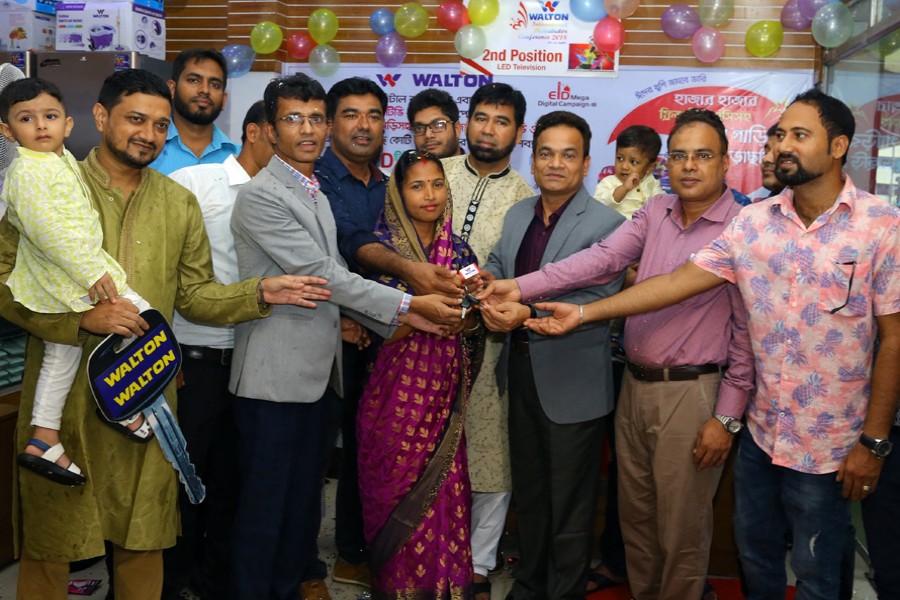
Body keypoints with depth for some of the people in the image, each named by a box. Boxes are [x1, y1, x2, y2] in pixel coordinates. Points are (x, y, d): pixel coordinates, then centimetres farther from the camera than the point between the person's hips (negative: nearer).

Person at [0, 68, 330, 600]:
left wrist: (260, 292, -6)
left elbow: (195, 294, 9)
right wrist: (83, 318, -18)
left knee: (143, 536, 13)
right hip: (65, 392, -3)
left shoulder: (180, 203, 10)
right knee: (51, 537, 8)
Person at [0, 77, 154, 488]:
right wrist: (91, 271, -27)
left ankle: (43, 441, 27)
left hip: (54, 281, 11)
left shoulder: (62, 161, 13)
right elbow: (44, 228, -26)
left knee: (60, 355, 18)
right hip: (67, 274, -11)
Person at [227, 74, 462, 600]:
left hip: (319, 368, 8)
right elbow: (323, 274, -18)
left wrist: (342, 318, 3)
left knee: (307, 490, 18)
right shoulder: (260, 196, -13)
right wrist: (409, 306, -17)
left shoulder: (316, 194, 16)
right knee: (267, 497, 2)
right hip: (278, 373, -8)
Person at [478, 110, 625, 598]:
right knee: (527, 493, 22)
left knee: (569, 504, 9)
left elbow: (600, 302, -21)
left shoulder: (605, 224, -14)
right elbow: (495, 265, 14)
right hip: (520, 372, 7)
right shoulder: (517, 214, 8)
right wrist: (486, 281, -10)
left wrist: (527, 313, -29)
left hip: (570, 384, -7)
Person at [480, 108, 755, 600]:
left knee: (681, 527, 8)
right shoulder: (654, 213, 6)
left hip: (691, 392, -5)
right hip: (634, 385, 5)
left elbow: (746, 331, -9)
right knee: (634, 514, 18)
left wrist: (727, 416, -11)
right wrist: (521, 288, -19)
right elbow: (601, 260, -6)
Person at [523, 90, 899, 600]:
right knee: (755, 557, 21)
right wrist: (584, 313, -9)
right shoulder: (753, 222, -1)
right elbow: (678, 281, -4)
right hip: (761, 433, 4)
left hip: (829, 445, -3)